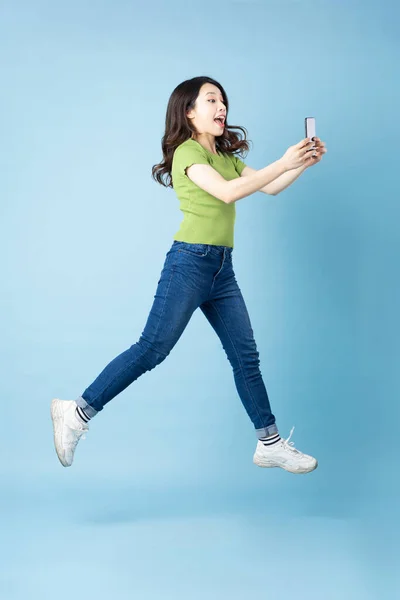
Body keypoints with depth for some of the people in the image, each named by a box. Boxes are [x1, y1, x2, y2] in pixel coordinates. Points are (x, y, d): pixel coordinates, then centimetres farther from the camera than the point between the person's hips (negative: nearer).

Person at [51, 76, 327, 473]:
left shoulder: (225, 156, 18)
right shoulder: (187, 152, -7)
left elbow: (269, 187, 14)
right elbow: (228, 191, -22)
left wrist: (304, 163, 1)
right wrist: (282, 163, -20)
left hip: (222, 269, 8)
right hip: (190, 263, -8)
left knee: (245, 354, 7)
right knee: (152, 348, -8)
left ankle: (270, 444, 14)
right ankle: (77, 413, 2)